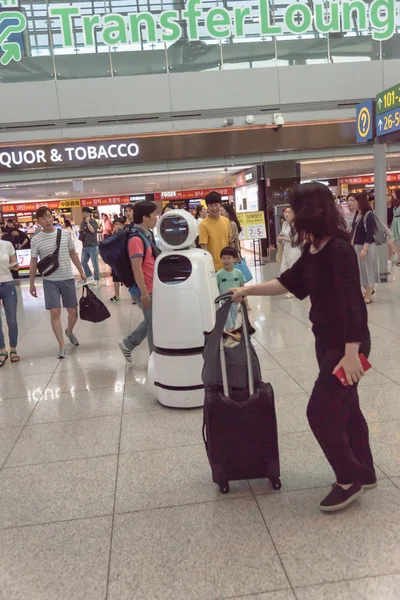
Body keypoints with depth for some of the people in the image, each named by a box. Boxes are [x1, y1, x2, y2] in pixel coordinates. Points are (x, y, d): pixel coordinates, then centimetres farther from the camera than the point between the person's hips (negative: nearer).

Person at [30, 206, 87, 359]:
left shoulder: (65, 234, 1)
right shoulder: (36, 240, -3)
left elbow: (73, 254, 11)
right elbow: (33, 262, 3)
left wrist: (81, 271, 13)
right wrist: (32, 284, 4)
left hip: (68, 279, 2)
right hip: (50, 281, -1)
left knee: (73, 312, 8)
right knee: (55, 313, -6)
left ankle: (69, 332, 39)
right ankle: (62, 346, 4)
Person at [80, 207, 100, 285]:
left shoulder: (93, 222, -6)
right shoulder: (82, 222, 13)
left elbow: (92, 230, -22)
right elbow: (80, 230, 27)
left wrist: (87, 222, -15)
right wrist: (80, 231, 5)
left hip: (93, 246, -7)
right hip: (85, 246, 7)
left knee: (95, 264, -1)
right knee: (83, 262, 9)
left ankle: (96, 279, 9)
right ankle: (90, 277, 23)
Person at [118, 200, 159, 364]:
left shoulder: (146, 235, 10)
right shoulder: (136, 239, -20)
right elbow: (136, 268, -24)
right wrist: (144, 293, -23)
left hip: (151, 288, 9)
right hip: (144, 290, -9)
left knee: (152, 321, 20)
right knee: (153, 323, 4)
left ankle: (128, 344, 31)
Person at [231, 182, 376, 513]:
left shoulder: (339, 250, -22)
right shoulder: (313, 250, 5)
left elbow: (352, 303, -25)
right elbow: (288, 282, 17)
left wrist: (351, 354, -26)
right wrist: (249, 290, 17)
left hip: (347, 344, -9)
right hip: (327, 341, 9)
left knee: (321, 411, -4)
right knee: (344, 408, 18)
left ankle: (349, 479, 15)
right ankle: (364, 473, 34)